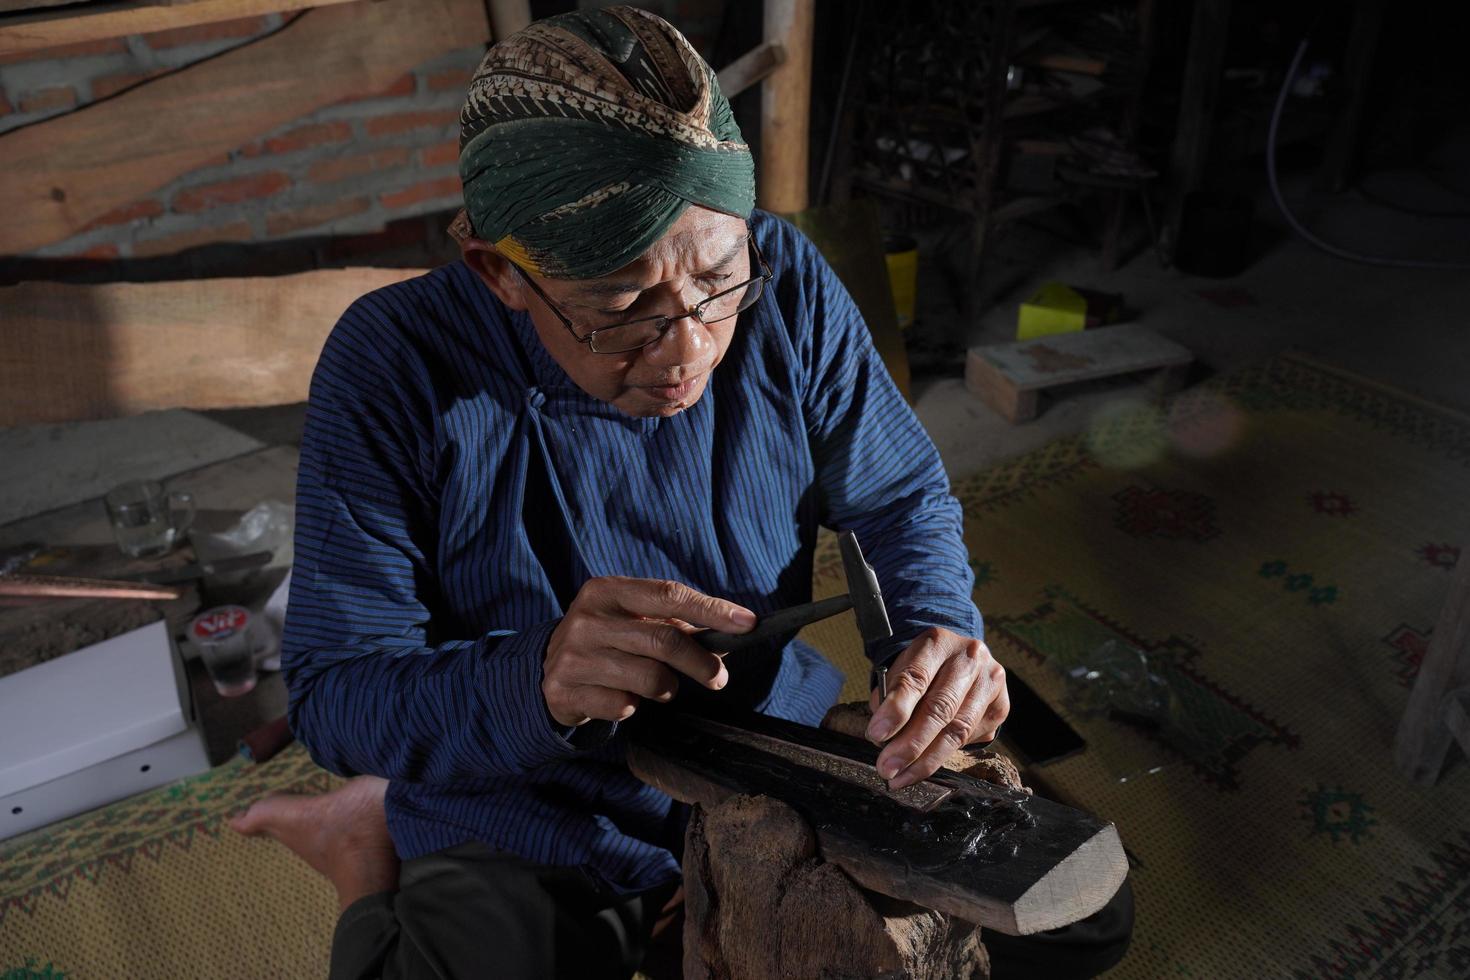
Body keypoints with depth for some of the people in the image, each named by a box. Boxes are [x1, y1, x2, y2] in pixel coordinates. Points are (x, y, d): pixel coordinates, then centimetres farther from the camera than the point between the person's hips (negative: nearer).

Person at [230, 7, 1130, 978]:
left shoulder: (787, 286, -14)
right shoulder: (395, 368, -20)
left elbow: (902, 497, -1)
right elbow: (332, 690, -18)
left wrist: (937, 627, -23)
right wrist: (537, 684, -38)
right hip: (526, 850, -4)